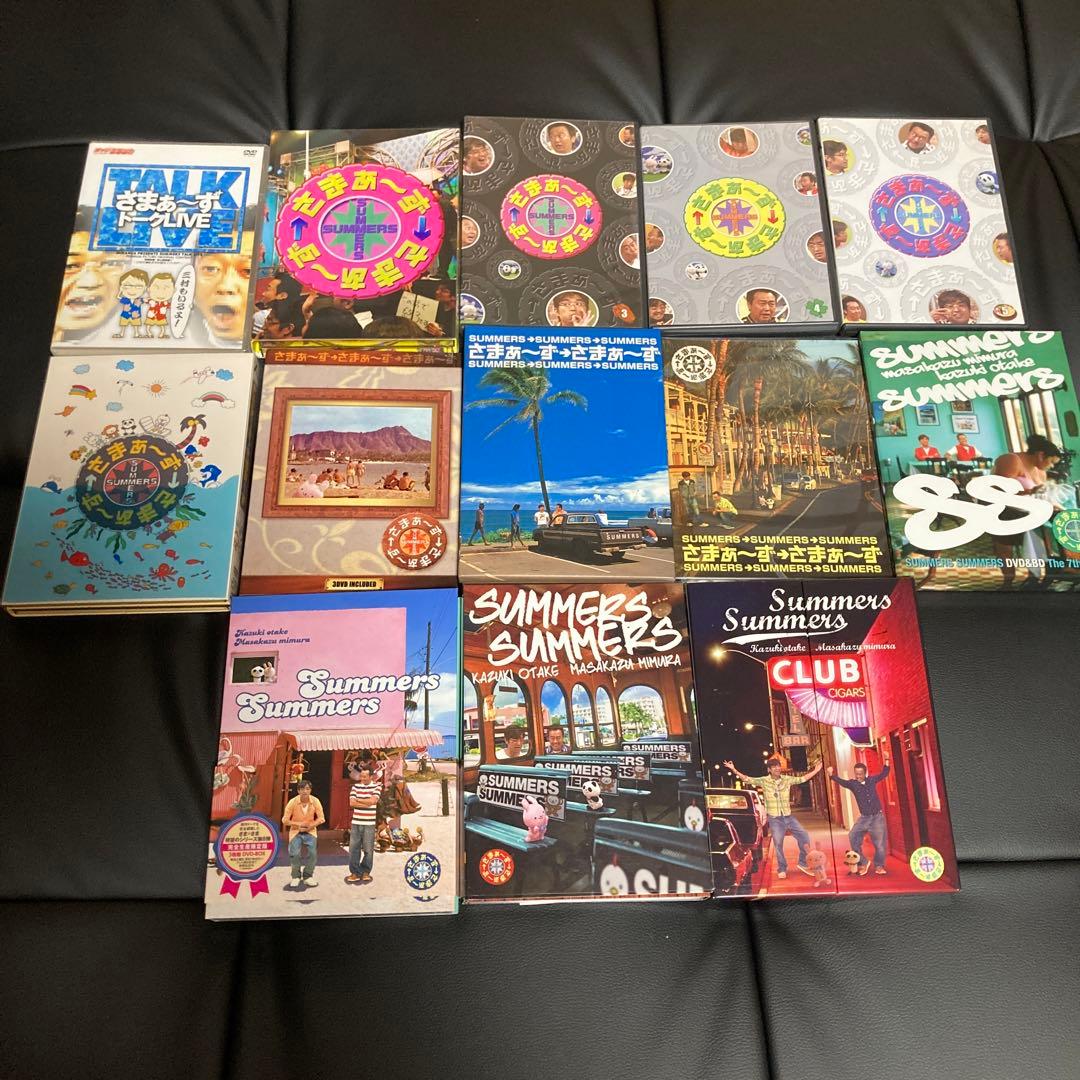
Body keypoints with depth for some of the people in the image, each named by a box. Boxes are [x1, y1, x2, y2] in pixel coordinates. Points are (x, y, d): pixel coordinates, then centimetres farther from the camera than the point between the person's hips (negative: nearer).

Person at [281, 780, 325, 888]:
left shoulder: (315, 801, -13)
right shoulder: (293, 802, -16)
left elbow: (321, 818, -4)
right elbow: (285, 820, -9)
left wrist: (311, 825, -16)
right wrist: (298, 824, -17)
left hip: (310, 831, 1)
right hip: (296, 831, -1)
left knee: (312, 853, -13)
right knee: (295, 854, -14)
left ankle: (308, 877, 8)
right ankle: (295, 876, 12)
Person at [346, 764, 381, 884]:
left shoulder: (377, 786, 0)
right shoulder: (355, 786, 6)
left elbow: (373, 800, -15)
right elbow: (352, 803, -6)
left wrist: (358, 800, -6)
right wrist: (367, 803, -11)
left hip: (369, 823, -2)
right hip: (356, 823, 2)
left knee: (368, 849, 3)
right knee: (353, 848, 2)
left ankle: (366, 872, 18)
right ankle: (355, 872, 12)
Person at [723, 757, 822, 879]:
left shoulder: (787, 779, -1)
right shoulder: (764, 781, -9)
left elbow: (802, 779, 9)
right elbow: (747, 779, -15)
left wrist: (815, 771, 5)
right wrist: (734, 769, -27)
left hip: (789, 816, 3)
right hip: (775, 819, -3)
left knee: (804, 836, -2)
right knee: (778, 844, 3)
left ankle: (803, 863, 16)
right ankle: (782, 869, 21)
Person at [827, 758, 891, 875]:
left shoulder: (872, 780, 1)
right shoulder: (853, 784, -2)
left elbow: (884, 773, 13)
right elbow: (841, 781, -17)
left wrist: (886, 760, 2)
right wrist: (831, 775, -35)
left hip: (878, 817, 0)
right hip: (864, 818, 0)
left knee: (880, 843, 1)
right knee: (853, 838, -12)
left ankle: (879, 866, 22)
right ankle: (863, 862, 4)